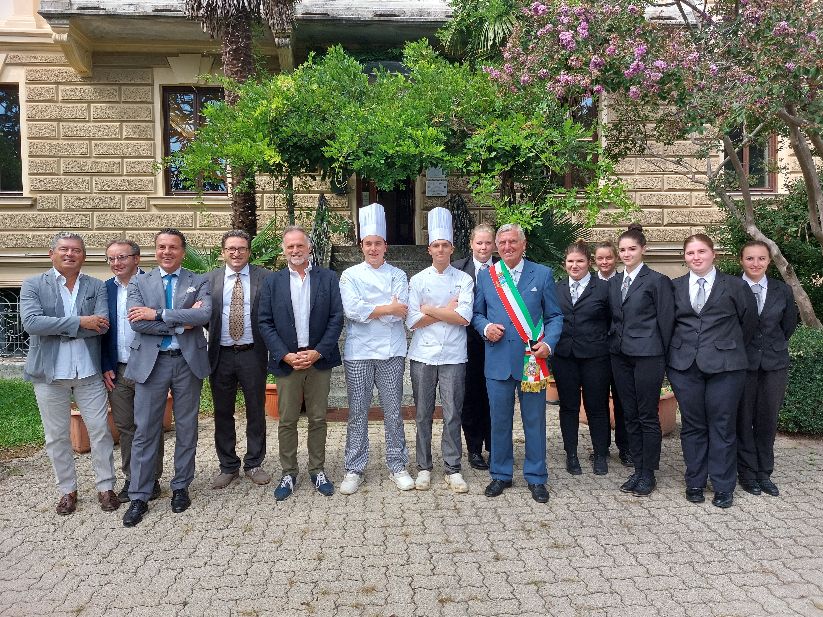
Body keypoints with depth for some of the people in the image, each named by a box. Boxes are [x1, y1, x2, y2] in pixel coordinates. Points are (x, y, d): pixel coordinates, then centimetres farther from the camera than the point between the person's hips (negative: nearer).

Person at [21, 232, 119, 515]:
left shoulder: (97, 287, 3)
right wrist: (80, 322, -17)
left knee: (100, 431, 5)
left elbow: (102, 324, -11)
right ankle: (67, 489, 27)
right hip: (50, 372, 0)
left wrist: (57, 329, -14)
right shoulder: (33, 285, 0)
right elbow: (31, 322, -16)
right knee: (56, 436, 11)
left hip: (89, 371, 1)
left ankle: (105, 487, 20)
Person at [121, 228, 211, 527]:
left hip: (188, 361, 0)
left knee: (186, 428, 10)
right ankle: (139, 497, 16)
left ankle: (181, 487, 26)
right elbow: (137, 322, -9)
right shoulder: (139, 283, 6)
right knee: (145, 430, 4)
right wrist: (181, 322, -14)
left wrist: (158, 315, -17)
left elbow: (204, 315, -15)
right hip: (151, 362, 0)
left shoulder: (199, 282, 4)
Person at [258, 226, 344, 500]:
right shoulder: (273, 282, 5)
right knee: (287, 421, 7)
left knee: (318, 419, 10)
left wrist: (317, 352, -11)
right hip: (286, 361, 0)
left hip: (319, 359, 0)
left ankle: (317, 470, 24)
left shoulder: (328, 278, 3)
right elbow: (265, 323, 1)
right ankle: (288, 473, 21)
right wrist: (285, 355, -10)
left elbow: (336, 318, -2)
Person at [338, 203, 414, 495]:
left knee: (393, 411, 8)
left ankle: (398, 465, 21)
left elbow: (400, 312, -7)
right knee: (358, 412, 6)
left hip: (391, 352, 1)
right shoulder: (350, 275, 4)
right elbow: (353, 310, -12)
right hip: (358, 353, -1)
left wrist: (370, 311, -10)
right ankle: (354, 469, 18)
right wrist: (388, 309, -9)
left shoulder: (398, 275, 7)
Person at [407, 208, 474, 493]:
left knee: (452, 414, 4)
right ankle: (424, 467, 22)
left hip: (453, 356, -1)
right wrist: (447, 311, -7)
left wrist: (430, 310, -8)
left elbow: (464, 317, -11)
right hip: (423, 355, 1)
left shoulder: (464, 280, 3)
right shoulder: (418, 280, 4)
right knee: (423, 414, 9)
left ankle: (452, 468, 17)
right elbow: (412, 321, -5)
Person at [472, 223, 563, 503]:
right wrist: (485, 327, -8)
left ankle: (536, 477, 23)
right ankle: (501, 475, 26)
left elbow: (555, 316, 5)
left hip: (532, 360, -1)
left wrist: (548, 343, -11)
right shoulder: (485, 276, 7)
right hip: (498, 360, 1)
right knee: (500, 420, 10)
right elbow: (476, 313, 13)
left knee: (534, 420, 7)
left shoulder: (542, 274, 4)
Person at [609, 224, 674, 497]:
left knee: (648, 416, 2)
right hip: (620, 356, 6)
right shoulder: (614, 282, 12)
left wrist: (662, 357, -5)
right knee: (630, 415, 11)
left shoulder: (657, 280, -5)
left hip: (647, 356, -6)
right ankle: (638, 470, 22)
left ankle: (648, 474, 14)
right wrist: (614, 342, 8)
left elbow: (666, 321, -5)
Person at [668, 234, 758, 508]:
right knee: (692, 425, 8)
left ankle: (723, 486, 16)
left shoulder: (734, 285, 2)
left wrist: (733, 349, 14)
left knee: (722, 426, 3)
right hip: (685, 365, 2)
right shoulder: (675, 287, 8)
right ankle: (695, 482, 21)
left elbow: (749, 322, 10)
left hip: (724, 366, -2)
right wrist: (675, 352, 9)